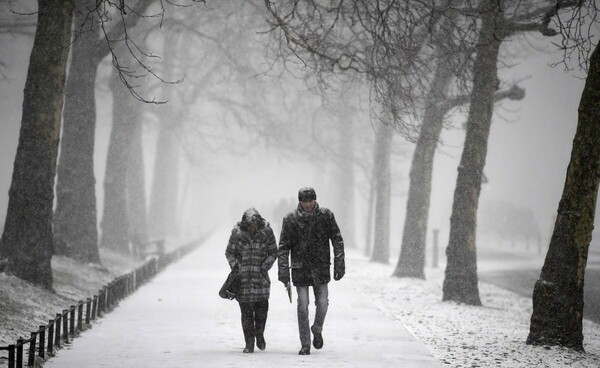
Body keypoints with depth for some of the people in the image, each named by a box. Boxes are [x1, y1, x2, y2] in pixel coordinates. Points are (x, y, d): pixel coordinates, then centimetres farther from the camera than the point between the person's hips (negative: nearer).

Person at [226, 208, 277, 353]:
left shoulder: (266, 231, -5)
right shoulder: (237, 232, -6)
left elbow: (273, 253, 4)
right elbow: (229, 253, 5)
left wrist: (264, 268, -7)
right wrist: (235, 268, -7)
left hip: (260, 275, 1)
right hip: (243, 276, -1)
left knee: (262, 307, -7)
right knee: (246, 311, -4)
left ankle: (259, 333, 20)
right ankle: (249, 343, 5)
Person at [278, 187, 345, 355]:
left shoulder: (326, 216, -3)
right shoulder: (290, 219, -5)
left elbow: (337, 241, 1)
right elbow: (283, 247, -4)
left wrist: (339, 265, -5)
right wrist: (283, 271, -12)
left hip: (321, 267, 1)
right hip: (300, 269, -1)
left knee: (322, 304, 0)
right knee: (303, 306, -2)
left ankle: (317, 330, 30)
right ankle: (305, 345, 6)